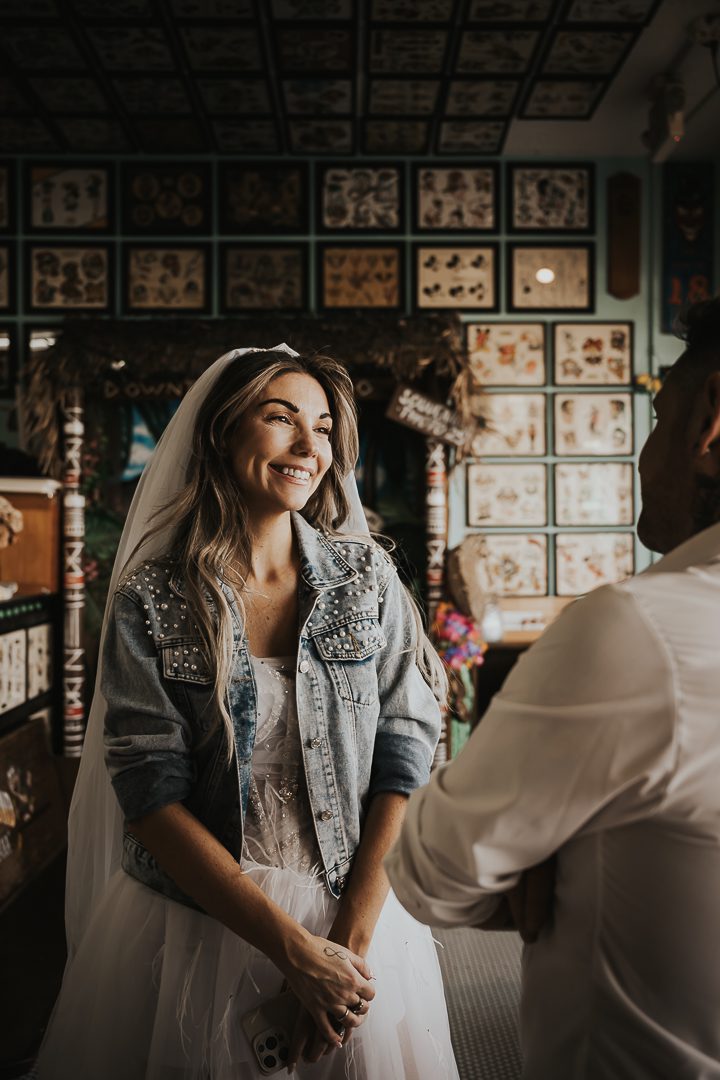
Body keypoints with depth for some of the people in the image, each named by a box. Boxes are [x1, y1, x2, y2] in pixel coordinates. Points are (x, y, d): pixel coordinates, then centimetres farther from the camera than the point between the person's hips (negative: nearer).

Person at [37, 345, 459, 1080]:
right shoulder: (151, 599, -8)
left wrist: (349, 939, -13)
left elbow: (407, 748, -6)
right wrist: (293, 948, -16)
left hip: (353, 912, 2)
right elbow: (152, 796, -12)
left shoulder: (367, 577, -3)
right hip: (194, 923, -1)